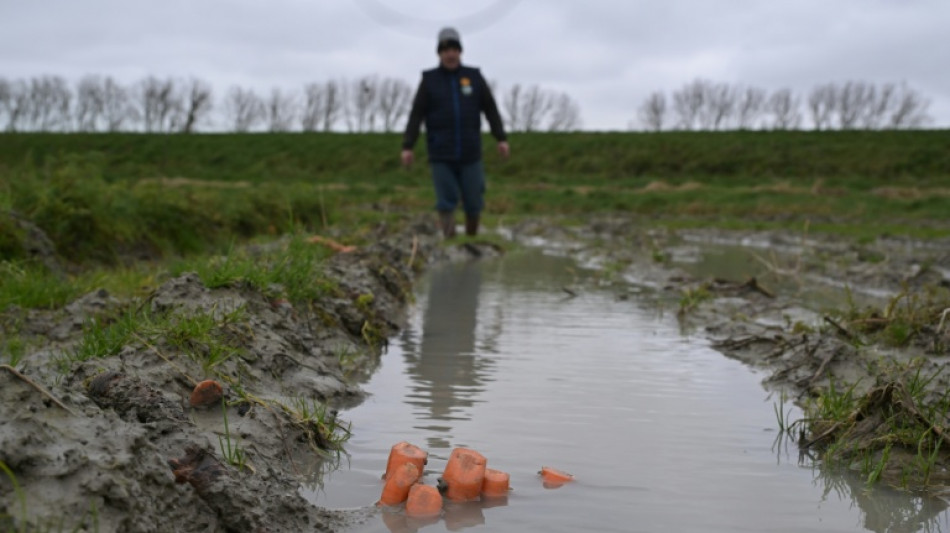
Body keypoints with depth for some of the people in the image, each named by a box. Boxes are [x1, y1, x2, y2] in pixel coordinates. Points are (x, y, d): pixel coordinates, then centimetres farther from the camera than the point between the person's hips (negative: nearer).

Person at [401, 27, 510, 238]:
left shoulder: (474, 76, 6)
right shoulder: (429, 80, 2)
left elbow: (490, 109, 7)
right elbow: (416, 115, -1)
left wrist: (501, 138, -1)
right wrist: (407, 146, -8)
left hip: (470, 154, 1)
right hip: (441, 155, -1)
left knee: (474, 203, 4)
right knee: (446, 204, -4)